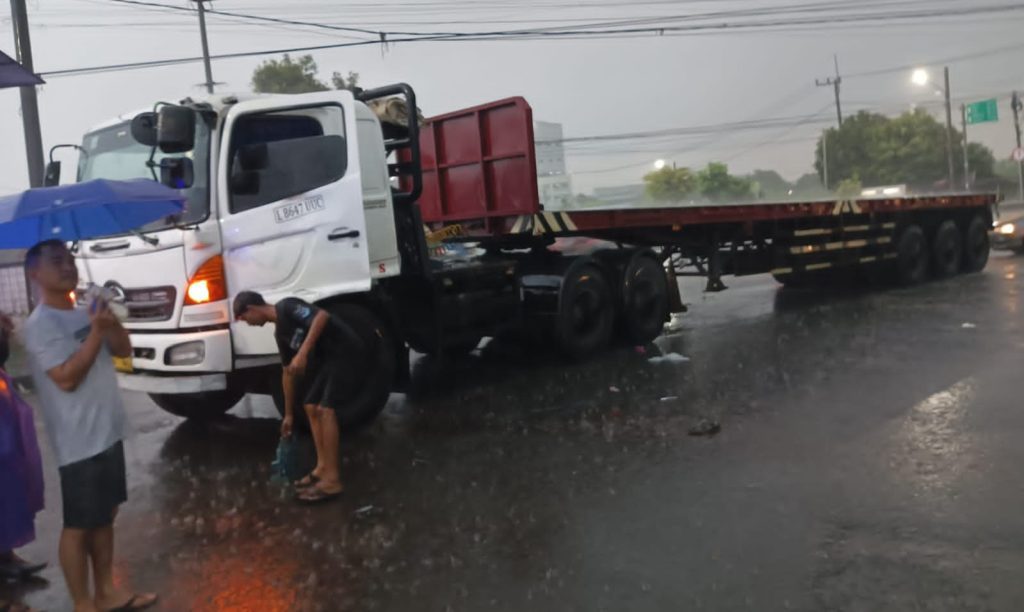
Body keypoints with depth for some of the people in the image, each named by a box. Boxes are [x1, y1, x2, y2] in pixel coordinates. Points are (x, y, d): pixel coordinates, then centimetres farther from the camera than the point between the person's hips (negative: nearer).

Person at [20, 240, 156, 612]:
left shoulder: (85, 313, 10)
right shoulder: (40, 325, -14)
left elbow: (124, 350, 10)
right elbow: (66, 377, -22)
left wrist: (111, 321, -8)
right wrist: (96, 331, -22)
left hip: (108, 434, 9)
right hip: (79, 444, -8)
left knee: (105, 516, 17)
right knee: (78, 526, 3)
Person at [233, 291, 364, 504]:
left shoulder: (286, 307, -10)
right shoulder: (280, 332, 17)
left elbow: (322, 316, -26)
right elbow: (289, 372, 23)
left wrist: (303, 353, -29)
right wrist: (288, 414, 27)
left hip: (346, 351, -10)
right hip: (328, 357, 10)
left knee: (326, 409, -14)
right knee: (312, 406, 11)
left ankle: (332, 480, -13)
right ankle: (323, 467, 17)